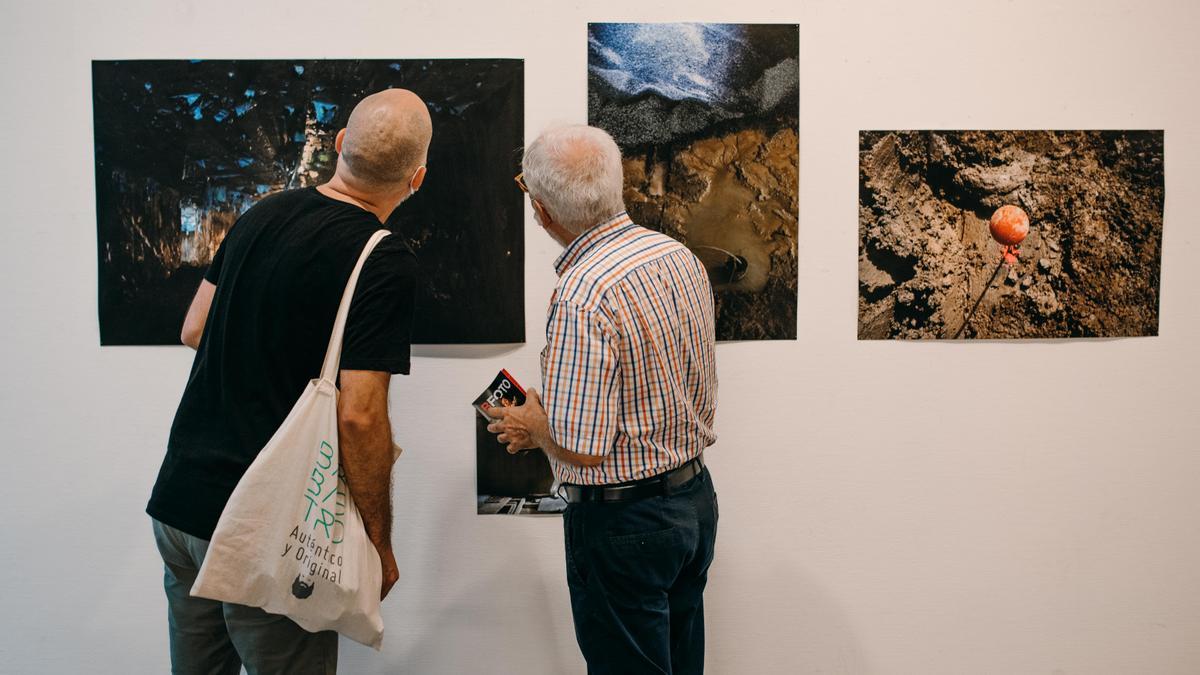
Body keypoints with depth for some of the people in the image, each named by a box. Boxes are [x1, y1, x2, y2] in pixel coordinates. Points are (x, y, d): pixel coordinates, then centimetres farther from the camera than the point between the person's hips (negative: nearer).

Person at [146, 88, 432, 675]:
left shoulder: (261, 214, 4)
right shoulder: (384, 262, -17)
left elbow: (194, 330, 14)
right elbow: (359, 417, -21)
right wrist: (380, 543, -10)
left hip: (179, 496, 7)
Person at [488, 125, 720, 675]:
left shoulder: (582, 297, -26)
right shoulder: (679, 256, 1)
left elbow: (582, 449, -26)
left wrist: (533, 423, -4)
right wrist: (552, 422, 12)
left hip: (623, 523, -8)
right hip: (696, 501, 9)